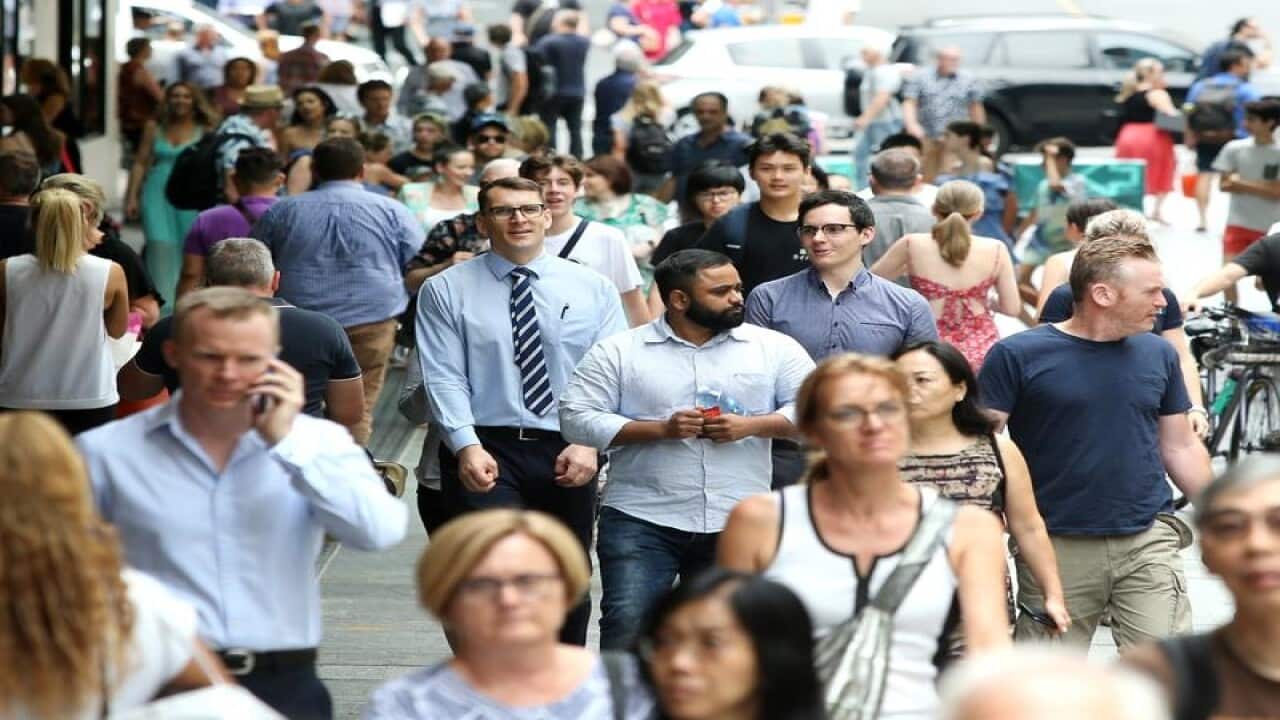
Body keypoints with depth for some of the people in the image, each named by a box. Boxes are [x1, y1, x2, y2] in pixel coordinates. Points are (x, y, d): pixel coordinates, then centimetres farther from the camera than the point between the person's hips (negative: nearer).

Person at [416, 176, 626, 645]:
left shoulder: (594, 289, 6)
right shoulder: (445, 291, 2)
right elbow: (444, 378, -6)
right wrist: (467, 447, -20)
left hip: (569, 454, 3)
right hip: (485, 451, -3)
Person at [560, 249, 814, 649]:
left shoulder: (775, 349, 6)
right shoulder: (618, 353, 2)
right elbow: (577, 418, -4)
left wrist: (752, 425, -12)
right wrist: (661, 429, -13)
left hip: (738, 525, 2)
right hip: (641, 521, -2)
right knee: (626, 629, -11)